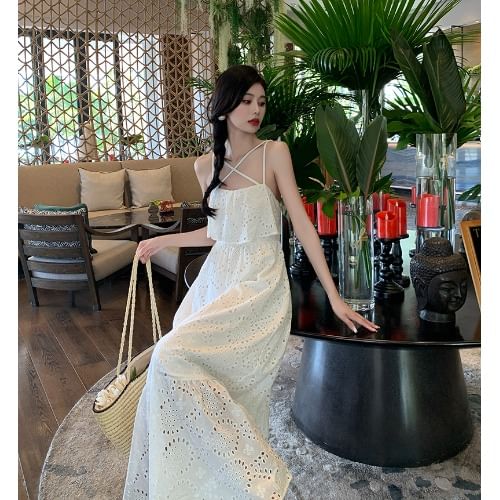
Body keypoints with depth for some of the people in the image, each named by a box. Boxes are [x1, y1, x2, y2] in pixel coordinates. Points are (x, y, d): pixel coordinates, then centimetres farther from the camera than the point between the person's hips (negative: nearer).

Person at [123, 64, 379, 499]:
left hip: (260, 285, -6)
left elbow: (302, 223, -7)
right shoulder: (206, 165, 10)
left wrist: (334, 296, -10)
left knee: (172, 356, -22)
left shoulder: (274, 153, -4)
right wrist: (161, 241, 25)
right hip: (215, 281, 6)